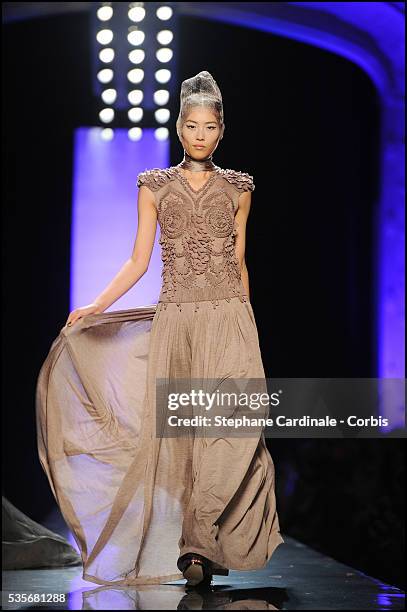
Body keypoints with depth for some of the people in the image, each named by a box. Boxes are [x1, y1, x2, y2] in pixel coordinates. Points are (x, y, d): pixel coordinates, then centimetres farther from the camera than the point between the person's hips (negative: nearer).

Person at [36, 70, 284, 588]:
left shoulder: (237, 189, 9)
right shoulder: (155, 187, 8)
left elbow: (239, 262, 14)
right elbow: (138, 261, 5)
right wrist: (96, 306, -6)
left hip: (229, 318, 0)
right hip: (175, 321, 0)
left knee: (232, 428, -11)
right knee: (179, 430, -2)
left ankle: (208, 544, -1)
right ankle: (196, 547, 7)